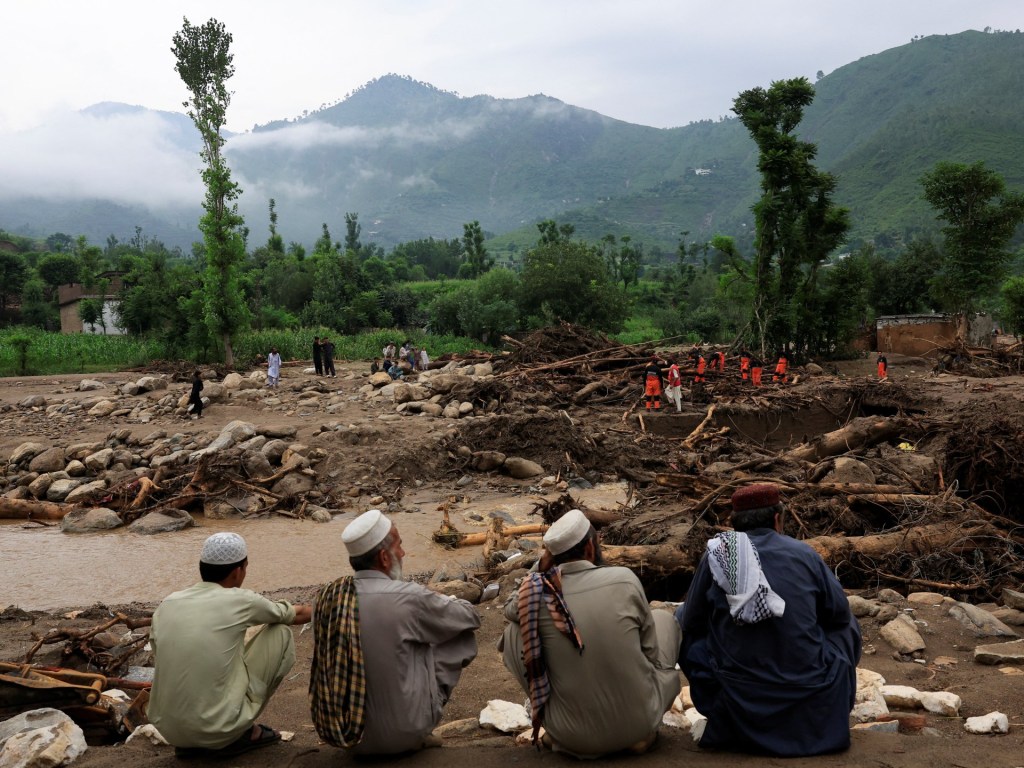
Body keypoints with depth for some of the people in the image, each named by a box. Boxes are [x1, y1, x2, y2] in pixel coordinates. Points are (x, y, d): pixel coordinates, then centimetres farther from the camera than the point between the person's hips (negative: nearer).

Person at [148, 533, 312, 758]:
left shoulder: (167, 604, 3)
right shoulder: (239, 600, -7)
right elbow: (296, 615, 12)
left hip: (168, 730, 5)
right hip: (217, 731, -5)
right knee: (281, 634, 8)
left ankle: (189, 742, 16)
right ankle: (243, 733, 11)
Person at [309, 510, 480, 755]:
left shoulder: (326, 597, -6)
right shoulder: (408, 597, -20)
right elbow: (471, 617, -3)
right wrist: (442, 605, 20)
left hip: (346, 735, 6)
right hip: (401, 733, -5)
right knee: (459, 635, 6)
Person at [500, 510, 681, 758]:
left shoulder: (538, 591, -10)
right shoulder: (625, 579, -11)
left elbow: (511, 609, 17)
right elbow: (653, 653, 1)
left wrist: (541, 571, 4)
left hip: (572, 737, 0)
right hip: (640, 724, 0)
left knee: (513, 631, 14)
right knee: (663, 618, 21)